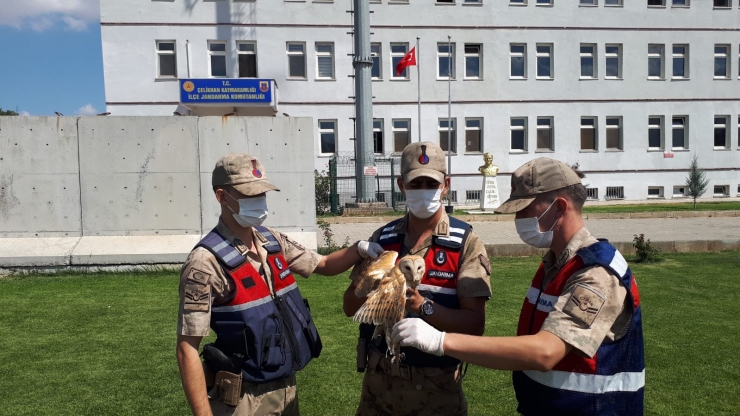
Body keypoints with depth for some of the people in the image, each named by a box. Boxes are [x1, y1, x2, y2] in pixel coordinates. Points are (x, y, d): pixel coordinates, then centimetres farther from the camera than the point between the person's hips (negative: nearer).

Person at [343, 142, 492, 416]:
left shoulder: (465, 242, -8)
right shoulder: (383, 238, 1)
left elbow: (475, 324, -14)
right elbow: (350, 307, 3)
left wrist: (423, 306, -28)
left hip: (436, 382, -3)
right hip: (379, 376, 3)